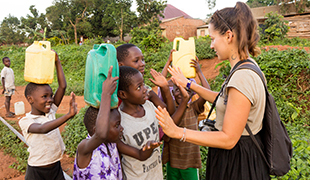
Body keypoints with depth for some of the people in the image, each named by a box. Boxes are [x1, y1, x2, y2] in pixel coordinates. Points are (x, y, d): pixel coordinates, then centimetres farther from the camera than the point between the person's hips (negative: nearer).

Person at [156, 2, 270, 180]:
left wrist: (178, 132, -28)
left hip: (237, 162, -9)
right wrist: (189, 84, 16)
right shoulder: (247, 68, 2)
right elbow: (223, 99, 14)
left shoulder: (243, 78, -29)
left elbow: (228, 139, -27)